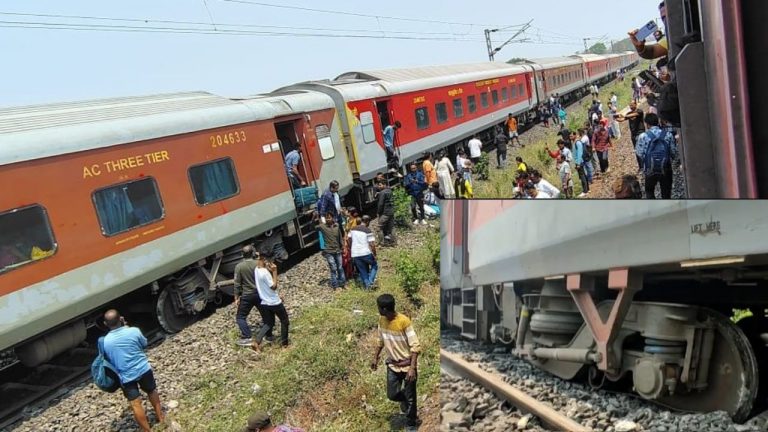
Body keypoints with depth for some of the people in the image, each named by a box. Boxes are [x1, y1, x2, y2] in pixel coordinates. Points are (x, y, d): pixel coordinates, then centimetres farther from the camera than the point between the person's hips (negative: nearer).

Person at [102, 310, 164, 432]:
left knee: (135, 404, 8)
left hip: (126, 376, -1)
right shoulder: (134, 331, -14)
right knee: (152, 391, 25)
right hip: (143, 369, 1)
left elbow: (108, 358, 4)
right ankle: (160, 416, 39)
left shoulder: (105, 341, -12)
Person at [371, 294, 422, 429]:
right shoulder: (382, 320, -6)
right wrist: (375, 357, 11)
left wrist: (412, 368, -28)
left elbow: (415, 346, -24)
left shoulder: (404, 321, -26)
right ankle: (406, 399, 39)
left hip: (408, 365, -5)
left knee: (409, 397, 4)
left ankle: (411, 423, 25)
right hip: (392, 364, 5)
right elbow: (381, 340, 11)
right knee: (392, 395, 6)